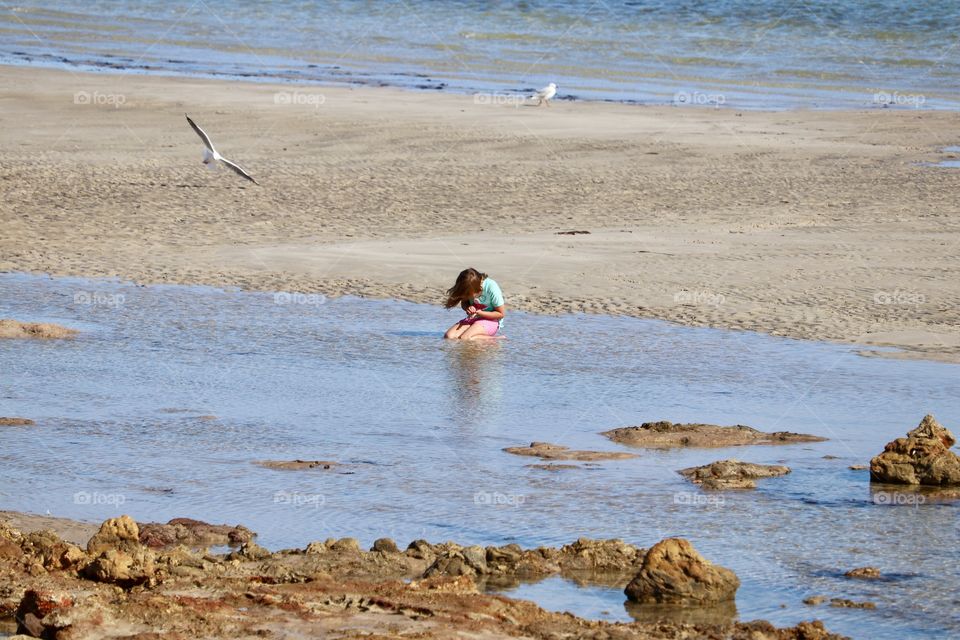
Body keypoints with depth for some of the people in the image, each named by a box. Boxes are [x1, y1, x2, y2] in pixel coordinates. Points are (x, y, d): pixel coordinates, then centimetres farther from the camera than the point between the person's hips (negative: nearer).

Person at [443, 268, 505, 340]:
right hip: (473, 319, 6)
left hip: (491, 320, -6)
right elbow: (464, 303, 13)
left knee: (465, 338, -31)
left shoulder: (491, 287, -22)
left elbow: (501, 314, -13)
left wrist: (479, 312, -22)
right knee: (449, 336, -18)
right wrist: (467, 308, -12)